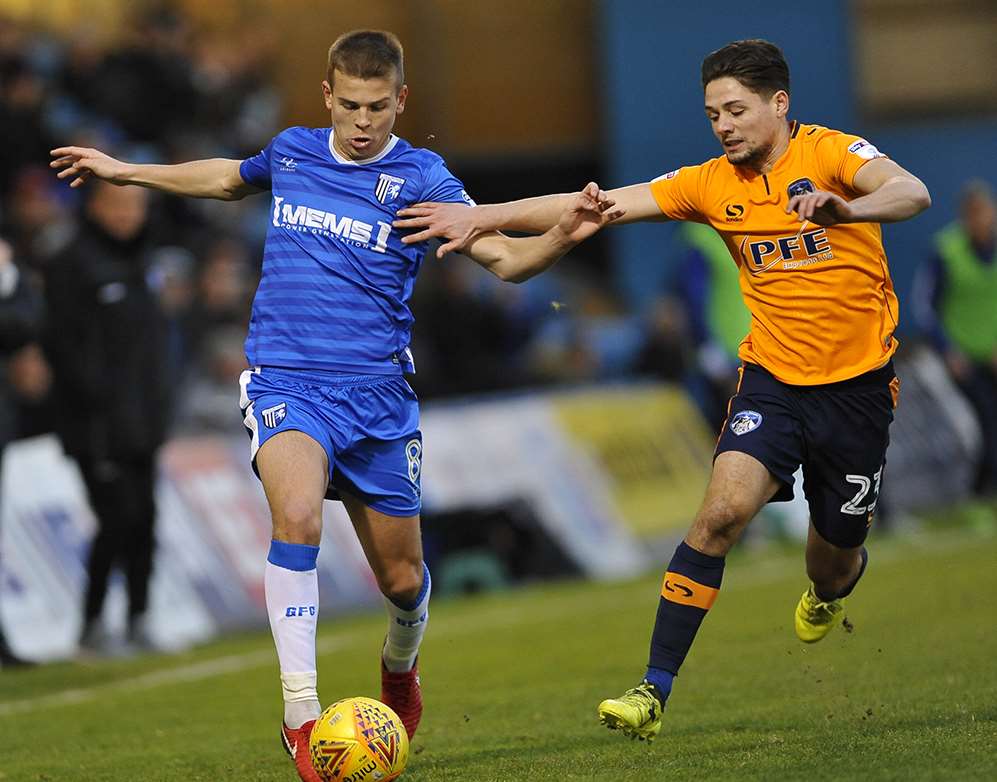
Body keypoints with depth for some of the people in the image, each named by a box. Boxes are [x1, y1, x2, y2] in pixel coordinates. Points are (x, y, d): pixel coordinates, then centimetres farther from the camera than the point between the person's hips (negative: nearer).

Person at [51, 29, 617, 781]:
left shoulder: (419, 177, -3)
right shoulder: (291, 152, 7)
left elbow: (505, 258, -12)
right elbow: (232, 178, 30)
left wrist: (564, 234, -32)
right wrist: (125, 172, 36)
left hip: (377, 395, 0)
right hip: (285, 381, 0)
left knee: (402, 578, 8)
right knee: (298, 515, -30)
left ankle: (400, 667, 46)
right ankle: (301, 715, -28)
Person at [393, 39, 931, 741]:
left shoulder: (830, 153, -11)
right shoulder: (712, 183, 0)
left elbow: (913, 193, -30)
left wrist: (847, 209, -52)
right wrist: (484, 217, -14)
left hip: (858, 385, -2)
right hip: (772, 375, 2)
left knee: (834, 558, 11)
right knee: (723, 510, -22)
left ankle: (832, 589, 52)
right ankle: (654, 691, -21)